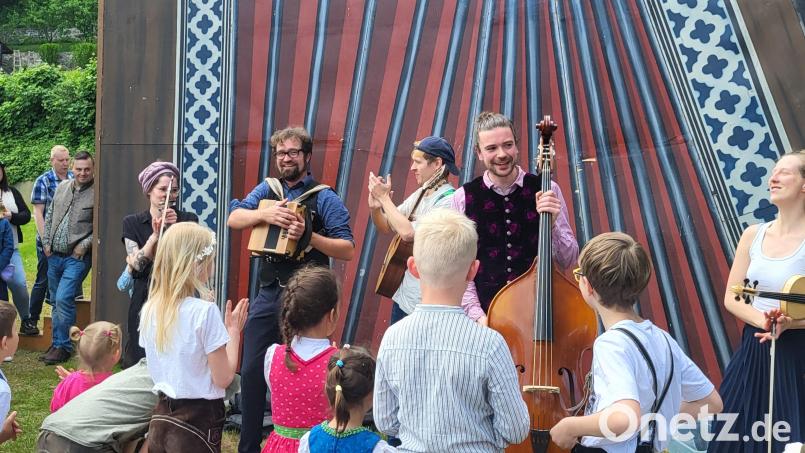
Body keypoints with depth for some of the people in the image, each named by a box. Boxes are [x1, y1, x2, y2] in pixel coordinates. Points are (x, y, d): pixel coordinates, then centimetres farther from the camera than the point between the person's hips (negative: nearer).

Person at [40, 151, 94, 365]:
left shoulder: (98, 193, -9)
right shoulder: (62, 187, 10)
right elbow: (49, 216, 16)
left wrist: (85, 244, -16)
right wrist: (46, 242, 8)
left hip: (77, 257, -6)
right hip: (54, 255, 6)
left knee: (64, 299, -14)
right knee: (56, 301, 13)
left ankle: (63, 347, -1)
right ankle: (57, 343, 25)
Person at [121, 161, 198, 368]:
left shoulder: (188, 219, 6)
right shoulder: (132, 223, 7)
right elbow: (135, 265, -3)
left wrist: (175, 227, -15)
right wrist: (155, 235, -15)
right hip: (145, 302, 1)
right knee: (140, 361, 1)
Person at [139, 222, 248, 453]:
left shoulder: (149, 310, 1)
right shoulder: (205, 311, -18)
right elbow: (223, 378, -14)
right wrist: (234, 331, -3)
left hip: (160, 418, 6)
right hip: (198, 420, -6)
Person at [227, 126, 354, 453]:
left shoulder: (325, 199, -4)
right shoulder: (267, 190, 9)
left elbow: (347, 250, -10)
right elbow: (233, 219, -5)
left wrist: (308, 235, -23)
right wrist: (266, 214, -22)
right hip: (268, 294, 4)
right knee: (251, 372, 6)